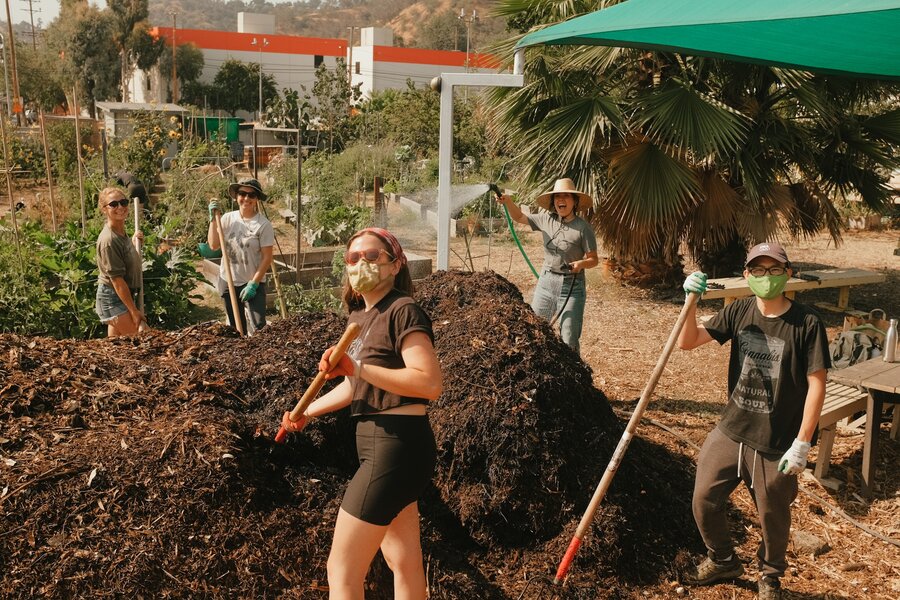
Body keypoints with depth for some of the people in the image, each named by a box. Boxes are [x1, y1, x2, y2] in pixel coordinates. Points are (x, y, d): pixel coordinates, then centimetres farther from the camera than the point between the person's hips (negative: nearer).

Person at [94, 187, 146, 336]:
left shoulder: (122, 233, 6)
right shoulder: (108, 240, -21)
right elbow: (117, 279, -22)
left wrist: (135, 243, 5)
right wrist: (134, 311, -20)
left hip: (123, 296, 9)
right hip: (113, 298, -9)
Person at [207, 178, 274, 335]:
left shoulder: (263, 224, -12)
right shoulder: (228, 218, -1)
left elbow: (267, 258, -12)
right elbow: (213, 245, -7)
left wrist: (253, 284, -16)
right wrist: (213, 218, -11)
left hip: (253, 282, -4)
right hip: (228, 281, 4)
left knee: (258, 326, -12)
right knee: (236, 327, 15)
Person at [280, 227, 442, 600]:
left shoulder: (403, 310, -15)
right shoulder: (360, 315, 13)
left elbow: (430, 383, -26)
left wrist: (359, 367, -27)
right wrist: (308, 412, 24)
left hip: (397, 445, -10)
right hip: (379, 443, 10)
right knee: (404, 562, 20)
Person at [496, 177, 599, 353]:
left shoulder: (583, 228, -10)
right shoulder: (546, 220, 2)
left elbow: (593, 259, -5)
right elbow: (519, 217, 13)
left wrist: (582, 263, -26)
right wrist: (508, 202, -6)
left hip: (572, 285, -4)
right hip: (546, 281, 4)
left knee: (569, 341, -2)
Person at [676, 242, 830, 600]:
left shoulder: (806, 324, -15)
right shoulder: (738, 312, -3)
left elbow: (816, 385, -13)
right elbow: (687, 342, -4)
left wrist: (802, 444, -14)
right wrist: (692, 301, -21)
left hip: (777, 444, -4)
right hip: (730, 432, 4)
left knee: (773, 517, 14)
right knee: (704, 501, 11)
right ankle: (723, 560, 40)